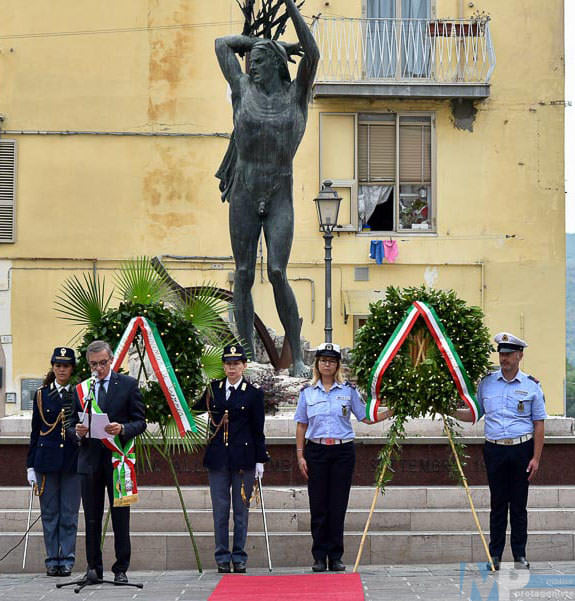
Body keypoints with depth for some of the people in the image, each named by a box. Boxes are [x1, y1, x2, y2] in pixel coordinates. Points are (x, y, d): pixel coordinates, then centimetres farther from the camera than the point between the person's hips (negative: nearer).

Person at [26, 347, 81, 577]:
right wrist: (31, 465, 3)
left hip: (73, 461, -1)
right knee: (49, 513, 4)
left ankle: (67, 559, 7)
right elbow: (35, 431, 7)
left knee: (69, 514, 1)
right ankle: (52, 559, 10)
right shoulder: (42, 395, 7)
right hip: (47, 459, 1)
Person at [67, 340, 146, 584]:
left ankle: (121, 569, 5)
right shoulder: (80, 389, 11)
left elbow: (140, 422, -1)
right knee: (92, 519, 6)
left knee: (120, 517, -1)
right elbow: (71, 428, 12)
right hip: (90, 460, 3)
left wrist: (122, 429, -20)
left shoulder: (128, 385, 2)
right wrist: (77, 432, -11)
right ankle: (94, 568, 13)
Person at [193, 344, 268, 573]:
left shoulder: (254, 393, 1)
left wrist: (260, 460, -1)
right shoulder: (213, 389, 8)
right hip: (217, 457, 2)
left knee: (241, 508, 4)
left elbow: (258, 431, 2)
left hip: (243, 457, -2)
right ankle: (222, 557, 9)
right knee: (220, 509, 3)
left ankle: (239, 557, 11)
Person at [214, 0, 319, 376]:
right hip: (244, 195, 3)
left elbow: (313, 55, -10)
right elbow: (223, 44, 19)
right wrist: (274, 43, 20)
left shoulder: (297, 94, 5)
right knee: (243, 275, 0)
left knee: (278, 273, -14)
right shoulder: (245, 90, 9)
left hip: (280, 197, -2)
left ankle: (298, 357, -8)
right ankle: (248, 358, 4)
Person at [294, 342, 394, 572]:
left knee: (338, 505, 1)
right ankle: (319, 557, 8)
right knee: (318, 505, 0)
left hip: (343, 451, 0)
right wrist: (300, 455, 2)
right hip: (316, 451, 0)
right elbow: (301, 426, 9)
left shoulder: (348, 390, 5)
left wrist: (392, 411, -7)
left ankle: (335, 557, 8)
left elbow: (366, 417, 7)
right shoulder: (307, 392, 7)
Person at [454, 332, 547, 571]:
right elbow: (474, 414, 17)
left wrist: (536, 458, -2)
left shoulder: (531, 386, 3)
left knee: (519, 505, 2)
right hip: (494, 450, 1)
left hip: (521, 449, -1)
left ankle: (520, 555, 10)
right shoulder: (486, 383, 8)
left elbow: (539, 423, 4)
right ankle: (494, 555, 9)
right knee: (498, 504, 4)